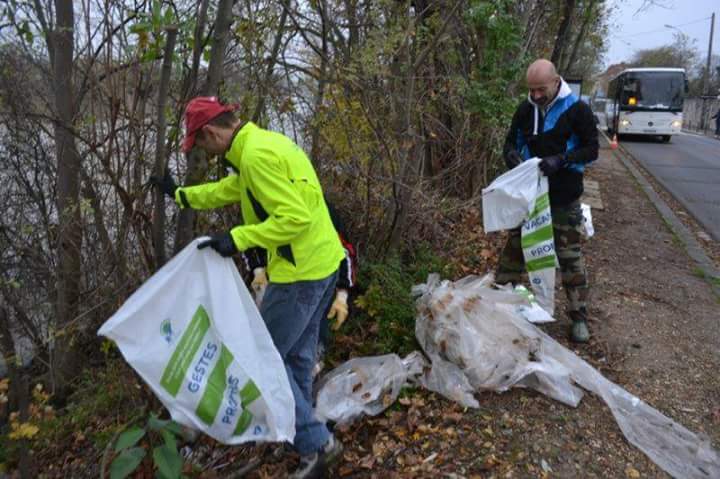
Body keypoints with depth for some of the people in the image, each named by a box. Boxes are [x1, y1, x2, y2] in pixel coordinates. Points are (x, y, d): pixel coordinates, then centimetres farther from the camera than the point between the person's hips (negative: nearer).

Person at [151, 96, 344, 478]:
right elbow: (230, 189, 28)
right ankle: (297, 429, 37)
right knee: (298, 355, 21)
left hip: (301, 271, -10)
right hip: (322, 262, 10)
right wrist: (181, 195, 33)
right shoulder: (264, 142, 14)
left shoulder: (257, 154, -19)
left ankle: (316, 443, 9)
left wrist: (238, 239, -22)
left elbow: (295, 217, -25)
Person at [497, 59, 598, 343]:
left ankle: (579, 317, 17)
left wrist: (561, 160, -24)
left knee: (570, 256, 5)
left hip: (564, 198, -3)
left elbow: (591, 149, -8)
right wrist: (511, 154, -12)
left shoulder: (577, 110, -8)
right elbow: (511, 141, 12)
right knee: (514, 247, 11)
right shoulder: (525, 109, 4)